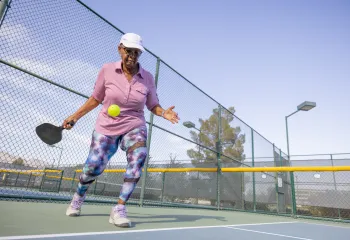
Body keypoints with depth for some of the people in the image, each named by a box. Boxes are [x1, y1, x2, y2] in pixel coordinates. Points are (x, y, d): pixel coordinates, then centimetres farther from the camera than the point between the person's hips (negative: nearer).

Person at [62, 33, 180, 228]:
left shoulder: (147, 78, -5)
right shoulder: (107, 70, -6)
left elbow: (153, 105, 5)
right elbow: (96, 99, 6)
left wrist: (164, 113, -17)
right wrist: (75, 116, 5)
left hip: (134, 127, 0)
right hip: (106, 128, 0)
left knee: (138, 157, -30)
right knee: (93, 168, -2)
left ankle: (119, 209, -16)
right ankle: (78, 197, 36)